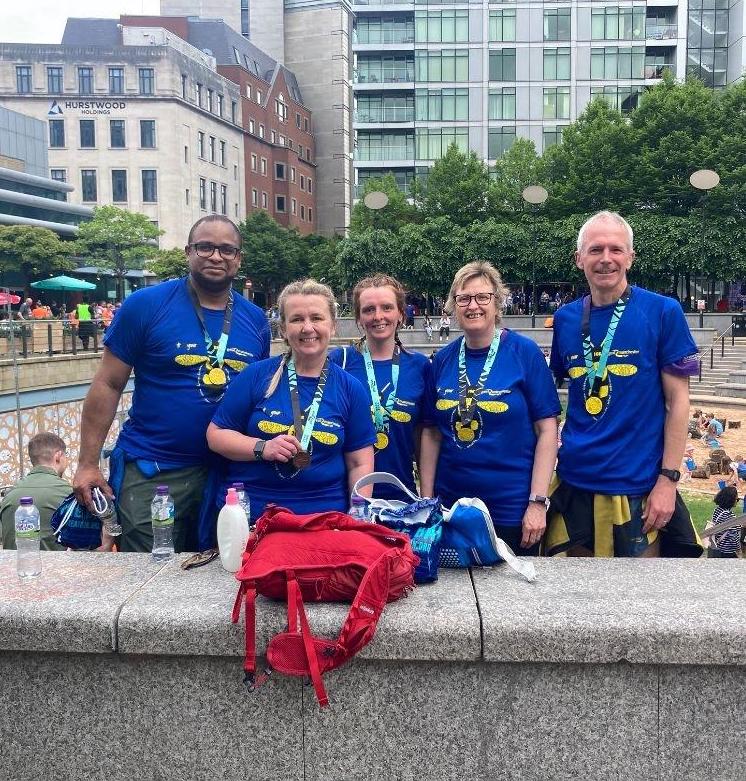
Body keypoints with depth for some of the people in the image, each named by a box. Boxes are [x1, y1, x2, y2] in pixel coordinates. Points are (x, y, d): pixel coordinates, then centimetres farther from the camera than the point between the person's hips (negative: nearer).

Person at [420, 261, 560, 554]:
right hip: (450, 507, 3)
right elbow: (431, 433, 8)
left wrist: (538, 502, -12)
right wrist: (426, 501, 4)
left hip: (512, 510, -3)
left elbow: (547, 430, -8)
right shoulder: (443, 360, 3)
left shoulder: (525, 352, -7)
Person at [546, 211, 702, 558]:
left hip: (638, 486, -3)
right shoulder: (565, 319, 4)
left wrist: (668, 479, -11)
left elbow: (677, 401, -6)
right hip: (573, 481, 3)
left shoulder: (663, 312, -7)